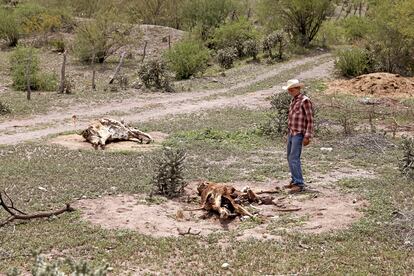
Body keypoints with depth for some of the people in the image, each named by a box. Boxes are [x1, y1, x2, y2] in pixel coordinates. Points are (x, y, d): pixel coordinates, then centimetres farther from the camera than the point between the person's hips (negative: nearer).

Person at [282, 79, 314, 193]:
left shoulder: (305, 101, -12)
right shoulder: (293, 101, 14)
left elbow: (310, 120, -14)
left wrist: (307, 136, -17)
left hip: (298, 134, -9)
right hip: (291, 133, 9)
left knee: (294, 158, -13)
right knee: (290, 158, 13)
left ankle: (299, 184, -10)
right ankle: (294, 180, 23)